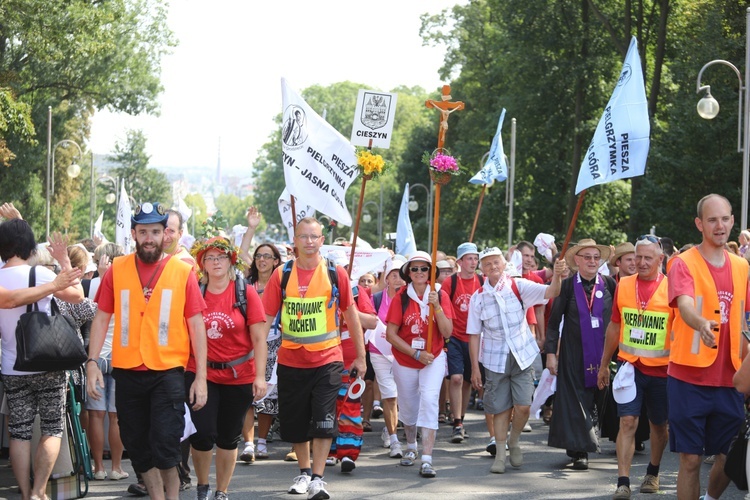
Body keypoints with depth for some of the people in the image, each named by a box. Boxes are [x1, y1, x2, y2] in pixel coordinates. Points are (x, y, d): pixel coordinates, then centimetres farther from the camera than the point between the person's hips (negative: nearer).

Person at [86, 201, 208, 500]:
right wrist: (92, 362, -4)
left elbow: (196, 325, -1)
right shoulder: (117, 270, 4)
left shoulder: (183, 271, -1)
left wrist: (201, 377, -5)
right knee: (138, 449, 10)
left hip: (168, 372, -3)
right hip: (127, 372, 3)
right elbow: (102, 318, 6)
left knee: (165, 447, -12)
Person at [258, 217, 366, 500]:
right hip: (290, 360, 2)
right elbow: (265, 318, -2)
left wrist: (360, 356, 7)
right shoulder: (282, 275, -2)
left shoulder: (335, 273, -2)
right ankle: (304, 472, 29)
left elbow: (351, 315, 5)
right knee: (295, 422, 11)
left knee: (323, 421, -8)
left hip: (327, 359, -2)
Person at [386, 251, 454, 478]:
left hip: (433, 359, -1)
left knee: (429, 400, -20)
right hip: (405, 360, 1)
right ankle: (411, 447, 43)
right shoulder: (401, 298, -6)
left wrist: (436, 306, -23)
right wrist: (416, 353, -16)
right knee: (408, 406, 12)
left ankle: (427, 459, -22)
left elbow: (447, 333, -11)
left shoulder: (440, 296, -4)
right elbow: (391, 334, -9)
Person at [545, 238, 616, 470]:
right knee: (576, 402, -2)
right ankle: (579, 451, 2)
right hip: (575, 354, -1)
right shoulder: (568, 286, -1)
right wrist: (551, 352, -5)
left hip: (604, 353, 1)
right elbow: (554, 321, 1)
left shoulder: (609, 284, 4)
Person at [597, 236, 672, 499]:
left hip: (661, 369, -1)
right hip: (630, 366, 1)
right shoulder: (624, 285, 2)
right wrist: (604, 365, 15)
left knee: (659, 425, 14)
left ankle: (652, 473, 34)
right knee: (628, 421, -9)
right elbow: (614, 326, 12)